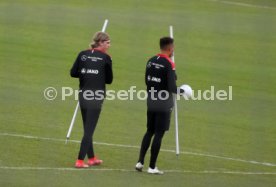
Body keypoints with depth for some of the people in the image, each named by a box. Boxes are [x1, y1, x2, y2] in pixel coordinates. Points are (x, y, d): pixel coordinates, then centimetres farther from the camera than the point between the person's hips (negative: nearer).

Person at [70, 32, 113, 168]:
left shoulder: (83, 54, 4)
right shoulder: (105, 58, -5)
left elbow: (73, 73, 3)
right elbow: (109, 80, -1)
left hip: (83, 94, 5)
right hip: (96, 95, -5)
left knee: (87, 128, 17)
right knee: (89, 129, -2)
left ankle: (91, 158, 26)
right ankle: (80, 161, -8)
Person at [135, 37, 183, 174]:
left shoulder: (151, 61, 4)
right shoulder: (169, 64, -17)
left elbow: (147, 80, 11)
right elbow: (172, 87, -19)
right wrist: (182, 91, 0)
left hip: (151, 101, 6)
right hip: (164, 103, -6)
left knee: (149, 131, 18)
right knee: (158, 134, 0)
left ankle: (140, 162, 12)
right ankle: (152, 167, 3)